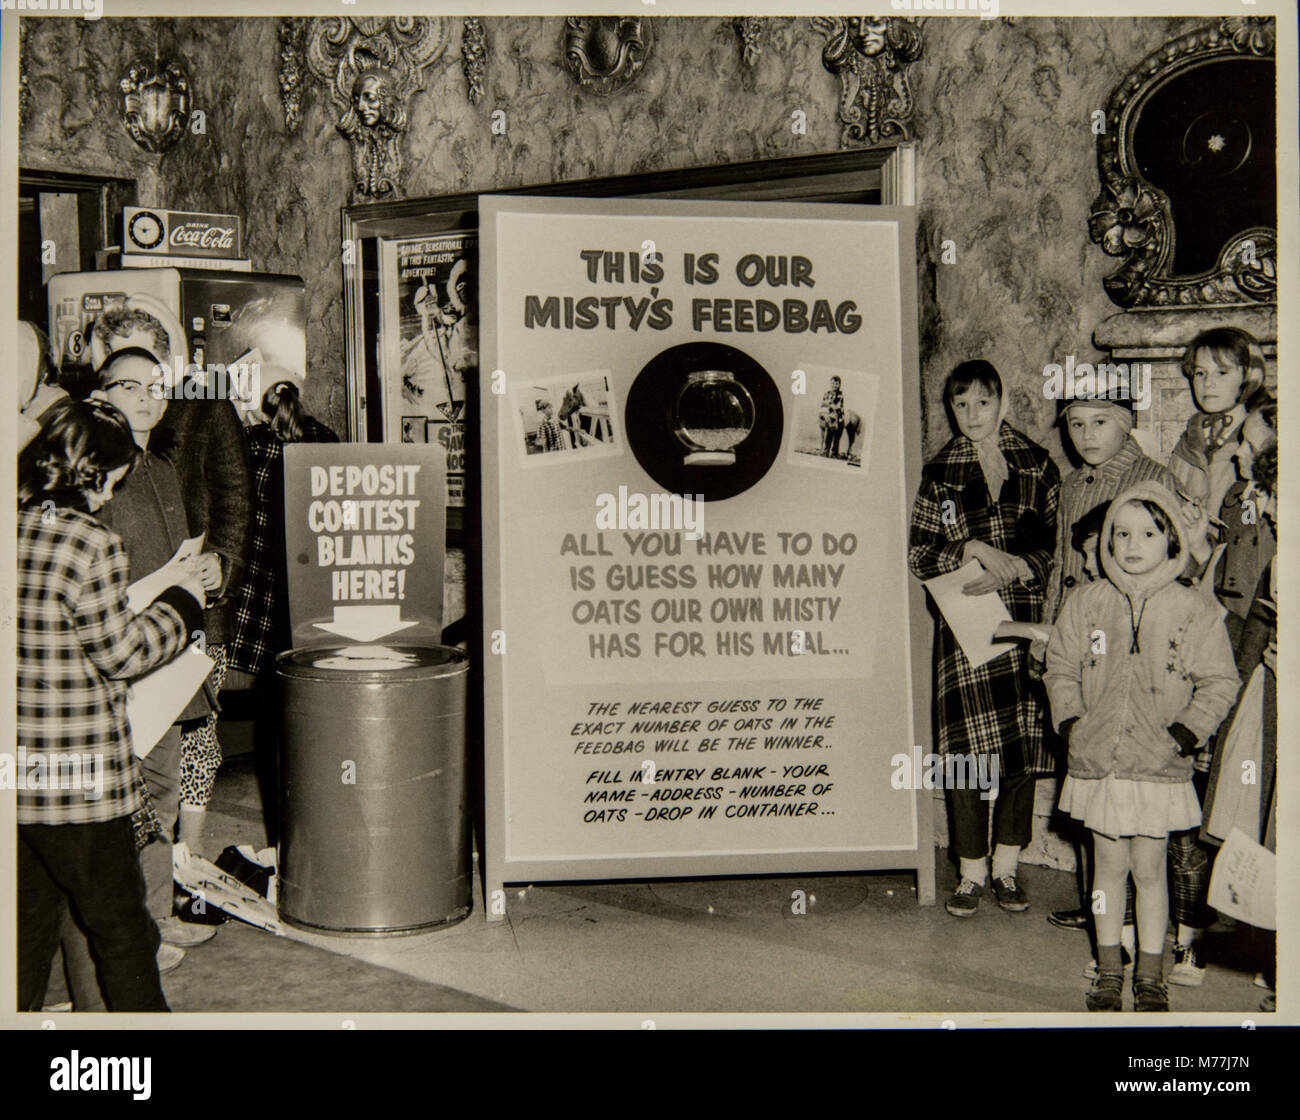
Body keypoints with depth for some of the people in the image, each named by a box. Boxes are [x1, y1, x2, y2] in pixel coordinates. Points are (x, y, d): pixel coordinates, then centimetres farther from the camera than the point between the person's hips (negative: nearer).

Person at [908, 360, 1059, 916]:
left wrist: (1015, 568, -11)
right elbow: (918, 556, 5)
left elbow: (1059, 545, 6)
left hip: (1026, 620, 1)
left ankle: (1006, 867, 15)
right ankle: (972, 873, 8)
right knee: (969, 749, -4)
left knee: (1023, 744, 2)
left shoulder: (1038, 465, 9)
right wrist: (973, 548, -10)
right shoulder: (939, 473, 8)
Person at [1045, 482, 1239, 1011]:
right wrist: (1070, 722, -2)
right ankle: (1109, 969, 25)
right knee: (1108, 865, 11)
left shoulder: (1194, 610, -4)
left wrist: (1185, 733, -10)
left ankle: (1150, 976, 20)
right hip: (1097, 761, 2)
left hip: (1159, 766, -2)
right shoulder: (1085, 602, 2)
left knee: (1149, 869, 5)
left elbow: (1219, 683, 0)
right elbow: (1061, 667, 10)